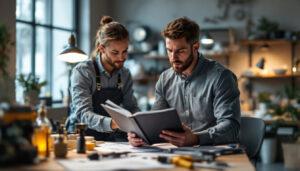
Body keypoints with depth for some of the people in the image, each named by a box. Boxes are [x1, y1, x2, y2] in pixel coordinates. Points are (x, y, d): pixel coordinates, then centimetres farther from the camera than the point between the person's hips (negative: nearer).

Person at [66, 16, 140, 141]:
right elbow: (83, 114, -23)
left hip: (111, 137, 6)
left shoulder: (125, 74, 8)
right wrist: (113, 123, -41)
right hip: (82, 136, -5)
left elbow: (131, 107, 10)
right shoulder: (82, 71, -12)